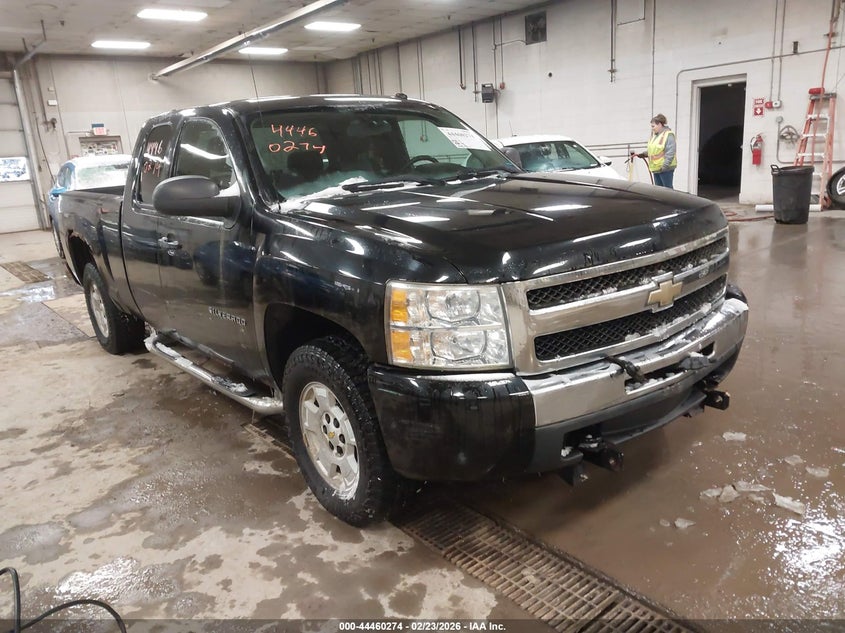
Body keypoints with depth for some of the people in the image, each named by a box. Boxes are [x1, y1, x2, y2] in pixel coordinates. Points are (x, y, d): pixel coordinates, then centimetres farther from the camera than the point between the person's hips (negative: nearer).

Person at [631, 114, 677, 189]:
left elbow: (670, 153, -18)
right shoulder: (654, 135, 14)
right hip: (656, 168, 8)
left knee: (668, 189, -3)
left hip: (665, 168, -8)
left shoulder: (668, 135, -12)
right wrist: (640, 154, 4)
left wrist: (664, 167, -22)